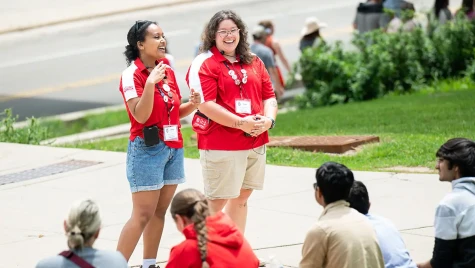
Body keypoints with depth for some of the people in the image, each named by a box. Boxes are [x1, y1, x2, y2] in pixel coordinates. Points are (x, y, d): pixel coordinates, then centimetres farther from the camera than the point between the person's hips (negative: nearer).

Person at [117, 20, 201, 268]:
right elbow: (140, 115, -22)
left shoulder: (167, 70, 10)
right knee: (143, 215, -9)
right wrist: (150, 83, -32)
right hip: (147, 149, -7)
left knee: (159, 212, 9)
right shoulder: (132, 74, -12)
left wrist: (192, 104, -1)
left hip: (174, 148, 7)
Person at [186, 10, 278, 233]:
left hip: (256, 142, 6)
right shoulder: (204, 64, -7)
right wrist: (241, 123, -19)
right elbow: (206, 105, -17)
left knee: (241, 197, 14)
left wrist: (268, 119, -7)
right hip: (220, 145, -6)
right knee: (217, 201, -4)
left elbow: (269, 96, 14)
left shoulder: (253, 61, 14)